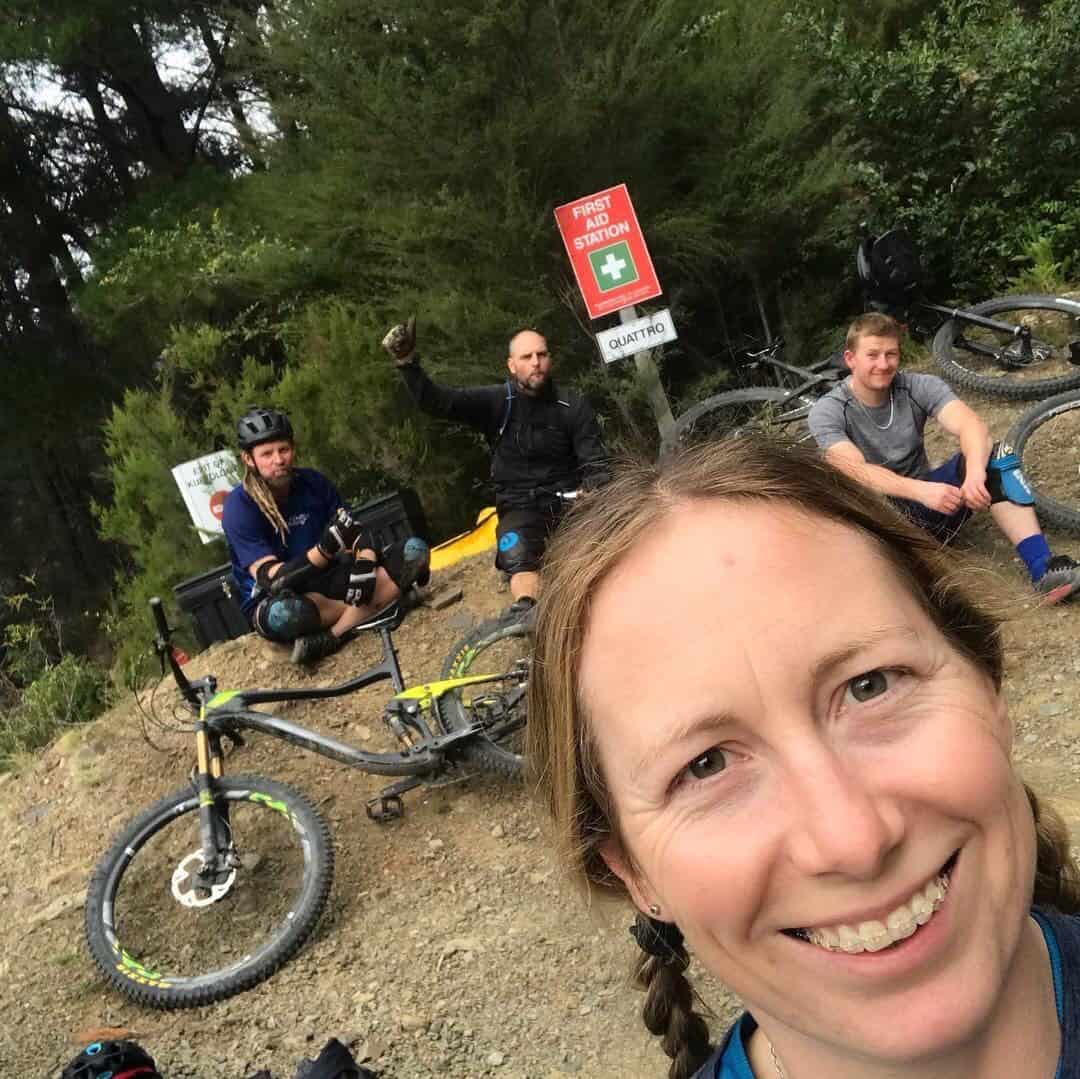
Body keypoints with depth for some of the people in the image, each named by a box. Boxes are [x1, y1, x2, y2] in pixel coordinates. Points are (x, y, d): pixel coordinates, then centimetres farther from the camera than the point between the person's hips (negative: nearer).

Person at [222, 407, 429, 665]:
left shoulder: (312, 482, -3)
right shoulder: (239, 508, -18)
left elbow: (355, 531, 0)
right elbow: (272, 579, -26)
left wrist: (365, 562, -25)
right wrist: (326, 548, -42)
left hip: (324, 580, 6)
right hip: (273, 599, -6)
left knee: (414, 550, -15)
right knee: (284, 615, -45)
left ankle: (330, 638, -25)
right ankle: (378, 605, -19)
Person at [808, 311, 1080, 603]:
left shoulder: (919, 387, -5)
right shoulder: (827, 412, -14)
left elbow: (971, 425, -22)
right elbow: (856, 472, -29)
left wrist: (975, 474, -43)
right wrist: (921, 490, -44)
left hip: (927, 503, 3)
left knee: (991, 455, -21)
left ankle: (1043, 568, -29)